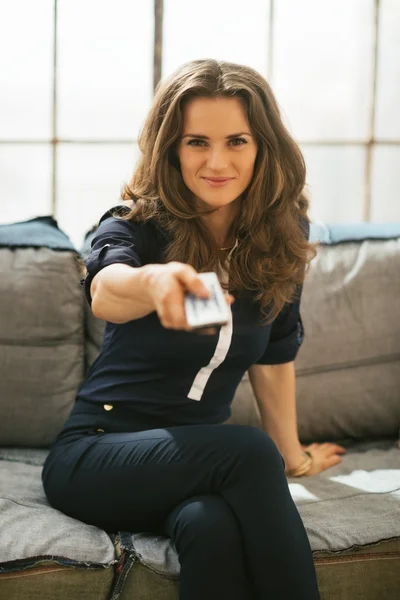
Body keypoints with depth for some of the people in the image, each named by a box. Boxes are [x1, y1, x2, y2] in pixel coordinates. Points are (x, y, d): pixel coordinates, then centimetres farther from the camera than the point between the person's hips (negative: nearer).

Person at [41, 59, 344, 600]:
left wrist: (293, 456, 22)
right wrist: (154, 282, -59)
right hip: (95, 452, -3)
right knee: (250, 452, -33)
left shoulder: (279, 240, 1)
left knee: (213, 528, -35)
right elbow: (105, 290, -35)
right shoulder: (135, 225, -11)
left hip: (202, 457, 3)